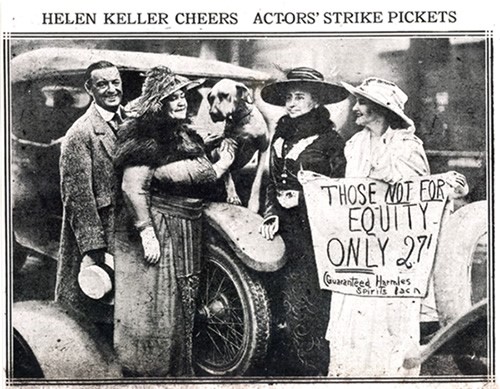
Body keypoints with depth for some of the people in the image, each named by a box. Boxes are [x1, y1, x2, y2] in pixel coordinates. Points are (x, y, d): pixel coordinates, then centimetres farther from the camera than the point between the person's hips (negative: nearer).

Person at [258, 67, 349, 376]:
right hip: (285, 233, 5)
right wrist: (271, 214, 4)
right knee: (282, 303, 4)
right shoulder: (280, 138, 15)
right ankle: (287, 369, 16)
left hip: (315, 235, -5)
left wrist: (302, 197, -12)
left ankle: (315, 372, 6)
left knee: (309, 307, -7)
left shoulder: (329, 139, -2)